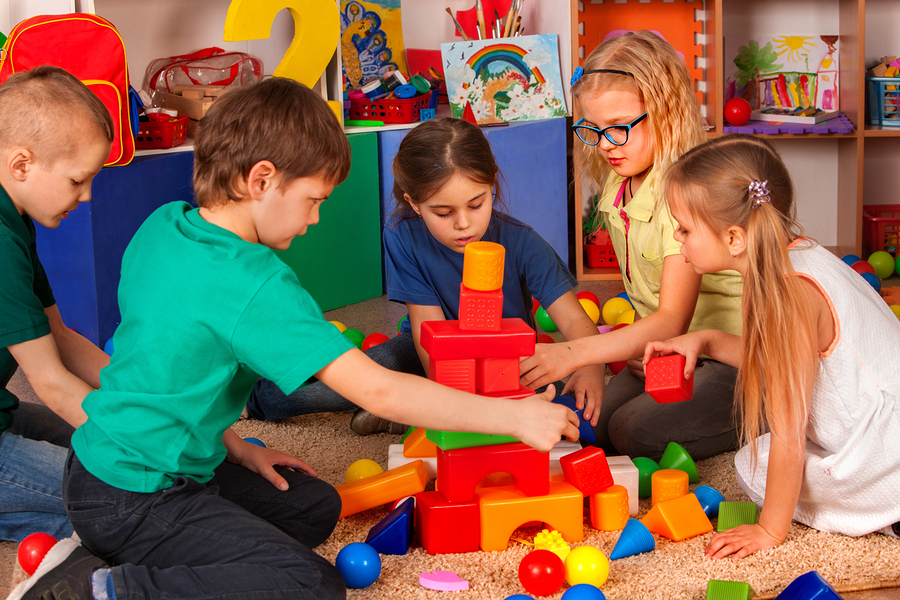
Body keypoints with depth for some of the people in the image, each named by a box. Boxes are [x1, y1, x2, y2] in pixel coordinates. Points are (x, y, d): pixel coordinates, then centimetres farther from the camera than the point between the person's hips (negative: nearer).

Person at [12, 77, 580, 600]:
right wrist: (512, 414, -19)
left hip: (107, 461, 10)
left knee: (316, 507, 18)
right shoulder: (254, 285, -24)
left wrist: (233, 446, 12)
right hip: (132, 502, -9)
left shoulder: (163, 226, 3)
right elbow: (376, 390, -26)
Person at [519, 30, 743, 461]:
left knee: (635, 431, -23)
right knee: (589, 421, -11)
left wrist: (572, 354, -39)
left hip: (728, 358, -8)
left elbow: (672, 320, -31)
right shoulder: (617, 186, 4)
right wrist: (632, 342, -3)